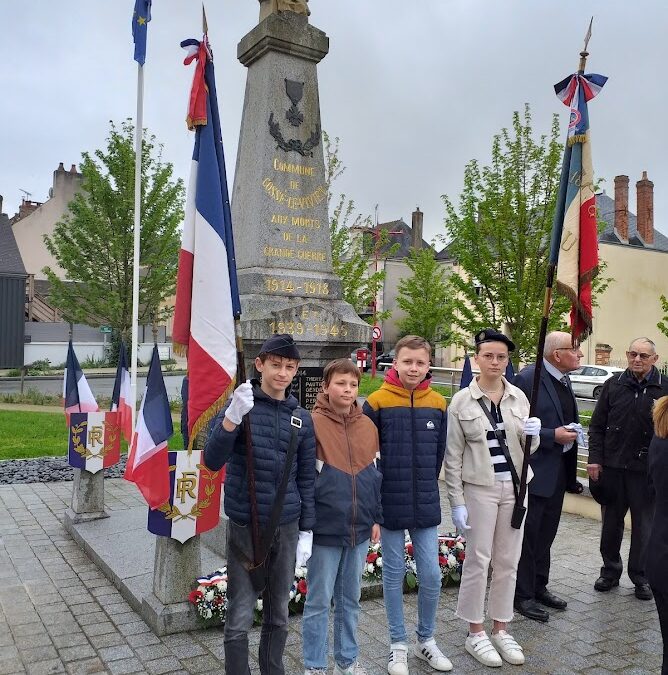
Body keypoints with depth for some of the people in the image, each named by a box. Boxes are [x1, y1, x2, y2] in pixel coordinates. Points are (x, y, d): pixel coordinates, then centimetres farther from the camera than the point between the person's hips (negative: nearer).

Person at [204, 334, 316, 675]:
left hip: (286, 528, 3)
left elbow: (306, 479, 8)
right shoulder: (239, 407, -6)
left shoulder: (301, 418, 4)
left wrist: (306, 531, 6)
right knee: (240, 619, 2)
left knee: (278, 615, 15)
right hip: (245, 527, -3)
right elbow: (212, 461, -17)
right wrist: (232, 416, -31)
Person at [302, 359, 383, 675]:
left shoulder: (368, 426, 6)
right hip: (325, 529, -5)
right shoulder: (314, 424, -10)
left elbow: (377, 475, 13)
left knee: (350, 599, 17)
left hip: (360, 529, 5)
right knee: (319, 601, 7)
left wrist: (377, 518, 11)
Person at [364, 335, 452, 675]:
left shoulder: (438, 404, 1)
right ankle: (398, 644, 26)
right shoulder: (377, 402, -9)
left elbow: (439, 453, 10)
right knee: (394, 574, 10)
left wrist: (427, 487, 11)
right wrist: (375, 495, -3)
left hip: (426, 505, 3)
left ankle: (426, 639, 29)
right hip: (390, 504, -2)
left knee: (431, 575, 7)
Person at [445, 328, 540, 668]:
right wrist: (457, 502, -10)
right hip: (479, 488, -4)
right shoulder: (461, 400, -7)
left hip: (515, 487, 4)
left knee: (507, 561, 12)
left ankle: (500, 628, 27)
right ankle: (475, 633, 19)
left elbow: (527, 448, 10)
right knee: (478, 560, 4)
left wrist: (532, 435, -13)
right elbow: (453, 456, -6)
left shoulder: (518, 397, 3)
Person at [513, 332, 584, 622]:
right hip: (534, 471, -8)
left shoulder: (563, 380, 9)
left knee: (546, 533, 19)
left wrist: (571, 432, 6)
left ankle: (539, 586, 34)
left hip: (558, 470, 9)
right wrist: (552, 436, -22)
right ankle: (523, 595, 17)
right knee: (527, 535, 4)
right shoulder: (527, 378, -18)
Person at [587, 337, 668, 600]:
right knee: (610, 522, 12)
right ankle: (610, 571, 28)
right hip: (612, 467, 2)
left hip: (645, 470, -2)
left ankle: (641, 577, 25)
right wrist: (594, 459, -1)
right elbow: (597, 425, 6)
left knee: (644, 525, 9)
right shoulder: (614, 384, 3)